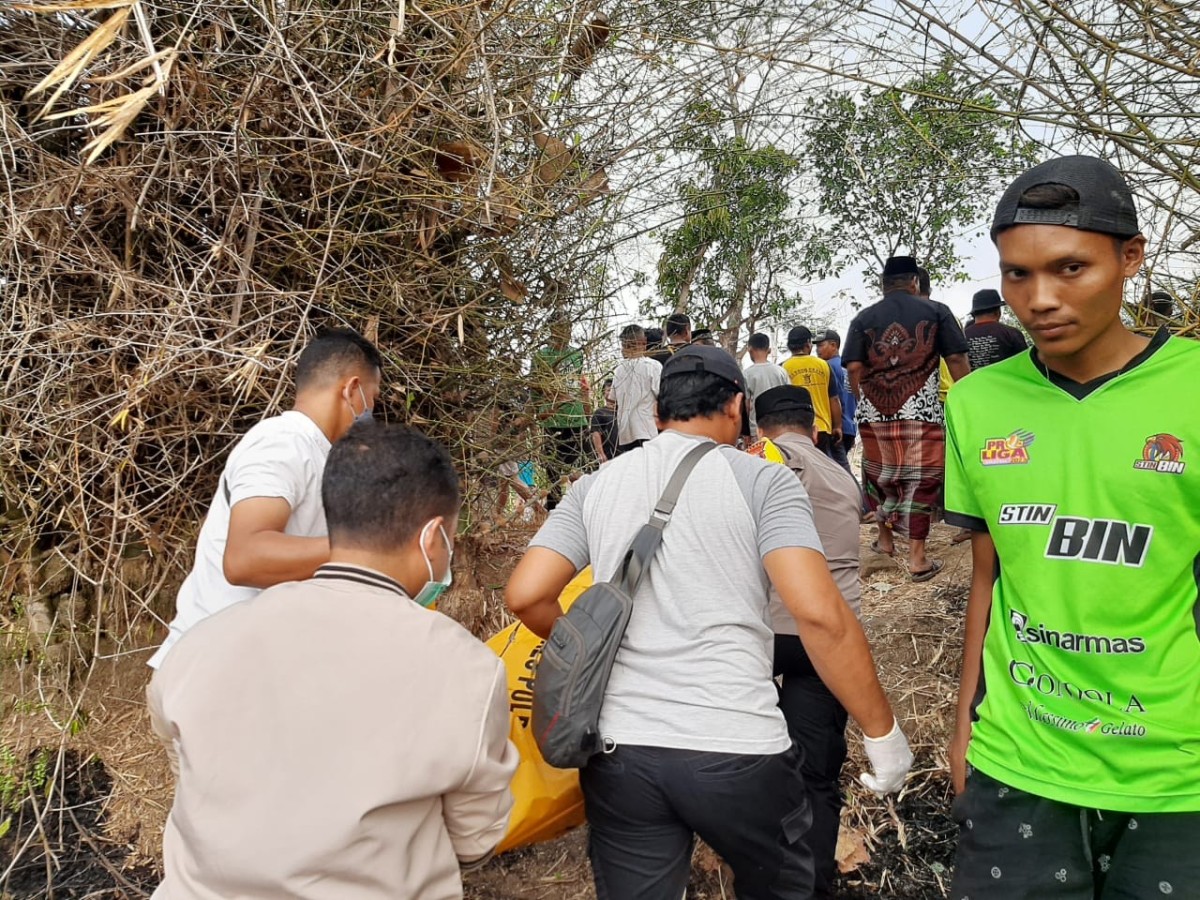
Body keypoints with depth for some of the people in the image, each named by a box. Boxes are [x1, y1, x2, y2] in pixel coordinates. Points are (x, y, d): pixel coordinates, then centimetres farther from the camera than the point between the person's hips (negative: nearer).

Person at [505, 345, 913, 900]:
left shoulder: (595, 487, 6)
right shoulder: (763, 482, -5)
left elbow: (525, 596, 1)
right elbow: (818, 613, -15)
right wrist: (881, 730, -5)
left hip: (619, 749, 3)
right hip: (735, 749, -2)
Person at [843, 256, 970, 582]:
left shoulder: (863, 319, 7)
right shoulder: (936, 311, 4)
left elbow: (853, 368, 0)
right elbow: (956, 359, 0)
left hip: (875, 412, 2)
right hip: (921, 411, -2)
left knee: (879, 474, 19)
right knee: (920, 480, 4)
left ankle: (885, 538, 32)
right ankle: (917, 557, 4)